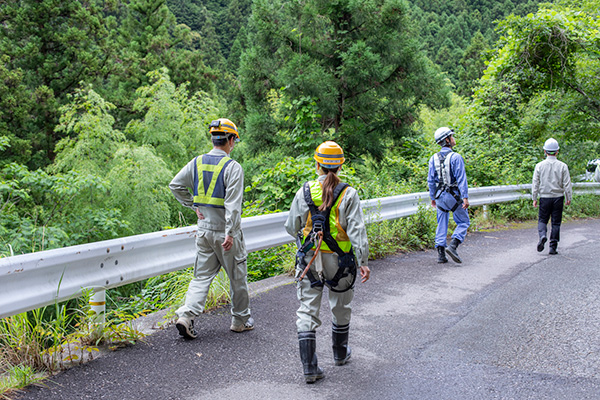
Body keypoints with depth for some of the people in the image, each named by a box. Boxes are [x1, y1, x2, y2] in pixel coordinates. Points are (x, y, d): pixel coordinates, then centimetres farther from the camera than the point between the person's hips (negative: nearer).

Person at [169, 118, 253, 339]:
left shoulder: (198, 162, 4)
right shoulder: (232, 167, -14)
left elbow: (175, 185, 9)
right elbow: (233, 204, -21)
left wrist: (194, 206, 11)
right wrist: (230, 233, -21)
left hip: (204, 229, 5)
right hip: (224, 231, -5)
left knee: (202, 275, 10)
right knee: (237, 277, 10)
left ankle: (186, 315, -5)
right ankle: (241, 320, 22)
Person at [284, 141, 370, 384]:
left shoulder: (305, 191, -3)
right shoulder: (347, 194, -8)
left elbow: (291, 227, 4)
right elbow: (356, 230, -13)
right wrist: (363, 261, -11)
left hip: (308, 260, 1)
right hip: (339, 260, 0)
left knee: (307, 311, 4)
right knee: (341, 308, 21)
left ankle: (309, 367, 0)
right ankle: (340, 353, 40)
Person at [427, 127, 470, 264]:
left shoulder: (434, 158, 4)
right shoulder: (455, 157, -13)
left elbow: (430, 180, 7)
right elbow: (461, 178, -16)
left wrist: (433, 197, 16)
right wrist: (465, 197, -17)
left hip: (440, 196, 5)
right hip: (454, 196, -5)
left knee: (442, 224, 12)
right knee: (463, 222, 8)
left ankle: (441, 254, 7)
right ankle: (453, 246, -10)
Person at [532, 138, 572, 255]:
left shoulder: (539, 166, -4)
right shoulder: (562, 166, -5)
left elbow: (535, 184, -1)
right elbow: (567, 184, -2)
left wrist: (534, 198, 7)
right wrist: (569, 198, 9)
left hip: (544, 197, 0)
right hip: (558, 197, 0)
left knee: (542, 220, 11)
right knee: (556, 222, 7)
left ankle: (542, 236, -18)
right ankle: (553, 247, 7)